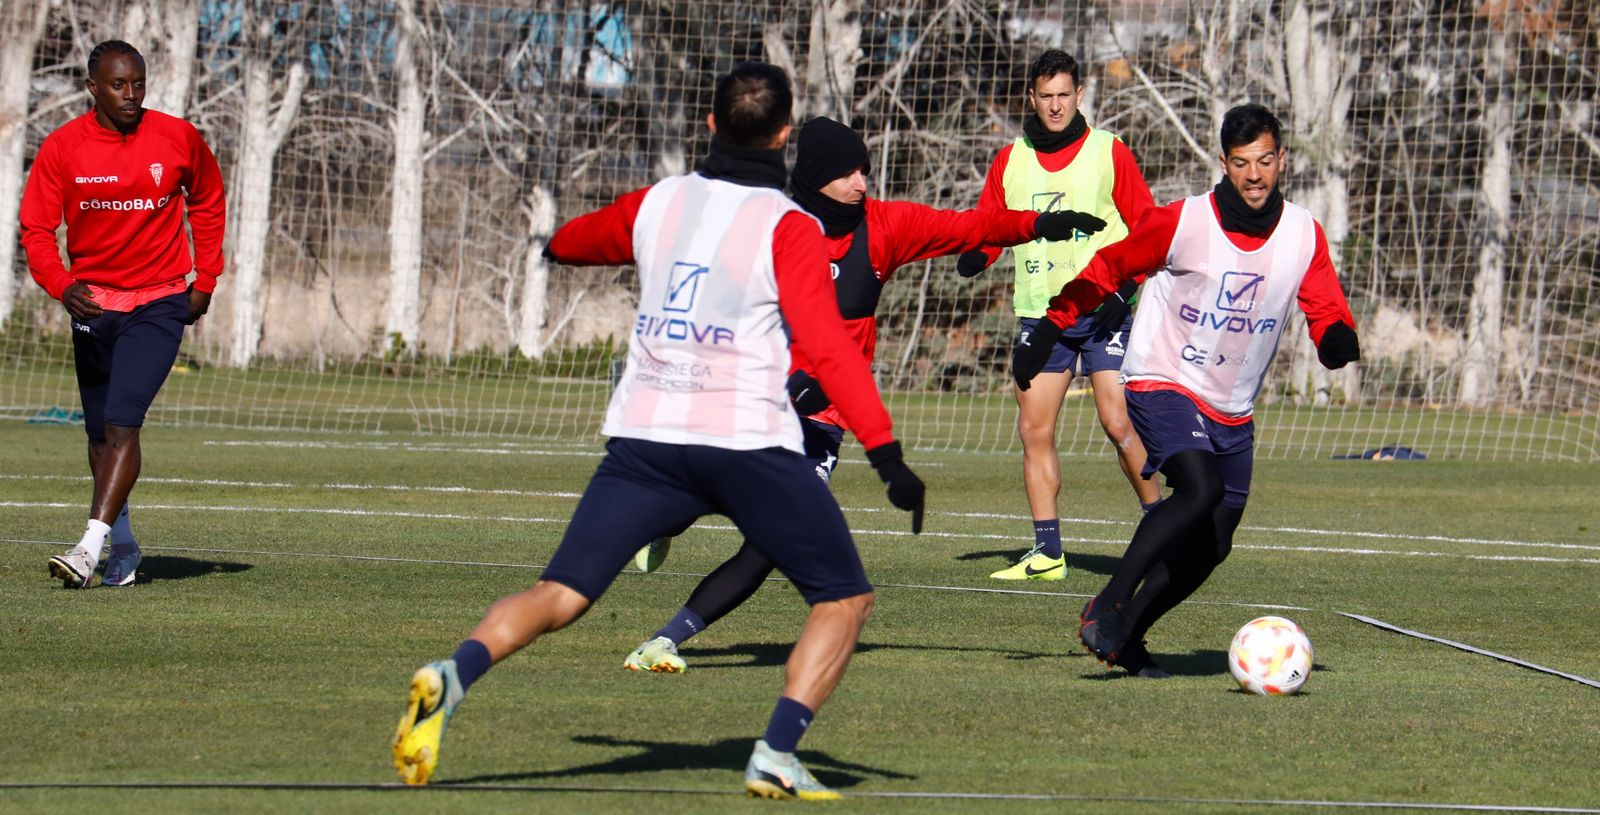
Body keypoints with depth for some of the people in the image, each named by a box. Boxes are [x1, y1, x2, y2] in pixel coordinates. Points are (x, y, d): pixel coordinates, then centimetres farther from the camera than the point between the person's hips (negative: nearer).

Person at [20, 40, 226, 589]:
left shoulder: (178, 139, -5)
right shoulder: (62, 148, -6)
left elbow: (208, 206, 12)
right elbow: (36, 228, -5)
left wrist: (205, 282, 8)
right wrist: (61, 284, -23)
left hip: (159, 302, -3)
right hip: (92, 302, 3)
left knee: (121, 421, -19)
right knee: (100, 433, 13)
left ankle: (92, 544, -26)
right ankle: (122, 547, 29)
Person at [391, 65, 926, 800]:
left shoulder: (656, 203, 12)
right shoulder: (787, 228, -4)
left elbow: (577, 239, 33)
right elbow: (828, 346, -13)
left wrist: (558, 244, 58)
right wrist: (886, 452, -14)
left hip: (643, 437, 4)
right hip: (749, 443, -4)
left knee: (560, 595, 3)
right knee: (843, 599, 11)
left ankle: (453, 675, -25)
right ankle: (775, 757, -6)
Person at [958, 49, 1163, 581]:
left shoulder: (1109, 153, -1)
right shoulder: (1010, 161, 9)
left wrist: (1124, 287, -13)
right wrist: (973, 254, -10)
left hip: (1102, 312, -4)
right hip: (1039, 313, 4)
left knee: (1118, 423, -14)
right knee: (1034, 431, 0)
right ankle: (1047, 552, 5)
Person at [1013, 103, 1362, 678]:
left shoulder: (1303, 235, -2)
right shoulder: (1181, 222, -13)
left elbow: (1327, 314, -1)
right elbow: (1105, 271, -2)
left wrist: (1338, 339, -25)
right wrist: (1047, 333, -3)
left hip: (1232, 411, 6)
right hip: (1163, 386, -6)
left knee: (1211, 546, 5)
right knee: (1201, 490, -30)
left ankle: (1125, 636, 20)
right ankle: (1108, 605, -23)